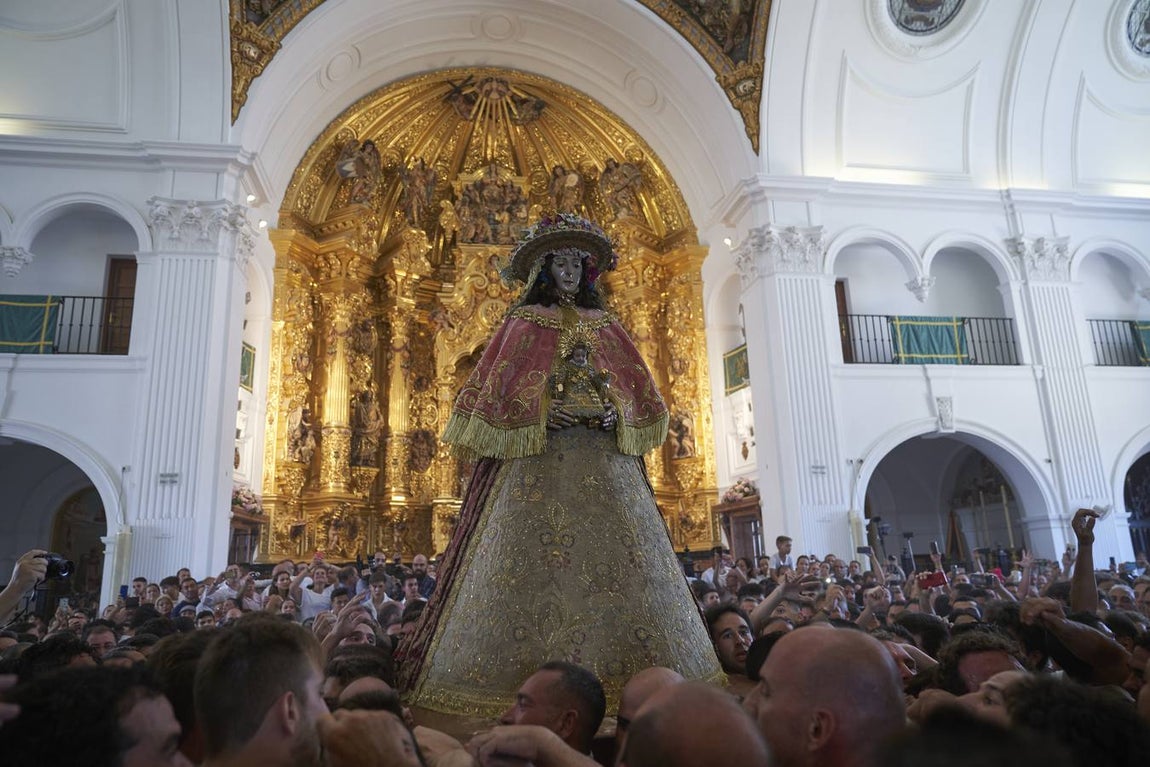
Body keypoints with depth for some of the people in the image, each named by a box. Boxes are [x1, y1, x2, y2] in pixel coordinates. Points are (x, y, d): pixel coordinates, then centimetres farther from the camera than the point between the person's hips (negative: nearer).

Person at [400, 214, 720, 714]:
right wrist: (538, 414, -13)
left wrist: (619, 413, -4)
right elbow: (493, 392, 2)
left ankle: (613, 675, 8)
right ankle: (536, 683, -1)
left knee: (613, 555, -2)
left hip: (603, 462, 3)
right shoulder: (523, 323, 8)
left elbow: (640, 390, 17)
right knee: (533, 563, -9)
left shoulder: (605, 327, 17)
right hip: (536, 460, -3)